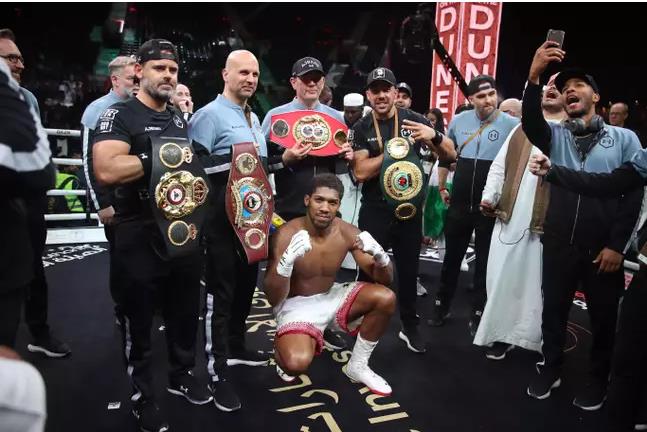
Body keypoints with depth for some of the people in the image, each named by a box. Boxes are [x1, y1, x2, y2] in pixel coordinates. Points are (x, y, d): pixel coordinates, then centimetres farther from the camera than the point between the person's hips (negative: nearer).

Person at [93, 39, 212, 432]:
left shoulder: (181, 120, 13)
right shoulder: (119, 115, -9)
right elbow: (106, 170, -26)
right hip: (140, 237, -6)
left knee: (186, 311, 18)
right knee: (139, 320, 9)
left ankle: (182, 374, 40)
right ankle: (142, 394, 29)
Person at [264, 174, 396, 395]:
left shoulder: (347, 232, -11)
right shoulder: (287, 234, -22)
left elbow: (385, 280, -6)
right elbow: (273, 298, -25)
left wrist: (379, 254, -29)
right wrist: (287, 260, -43)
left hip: (331, 297, 5)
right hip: (296, 304, -4)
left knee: (386, 298, -17)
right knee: (296, 363, -32)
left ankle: (357, 366, 4)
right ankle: (282, 345, 8)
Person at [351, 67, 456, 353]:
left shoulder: (414, 120, -2)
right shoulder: (361, 129, -2)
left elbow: (451, 155, -4)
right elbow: (360, 172, -14)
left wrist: (434, 137, -25)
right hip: (374, 212, -1)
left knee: (408, 271, 12)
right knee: (368, 271, 7)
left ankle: (409, 327, 30)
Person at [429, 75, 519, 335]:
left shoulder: (511, 124, -8)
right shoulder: (459, 120, 2)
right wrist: (441, 187, 17)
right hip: (459, 203, 2)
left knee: (484, 261, 11)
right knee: (452, 257, 13)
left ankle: (478, 314, 26)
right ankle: (441, 306, 29)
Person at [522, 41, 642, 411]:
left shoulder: (624, 138, 1)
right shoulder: (556, 136, 4)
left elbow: (634, 195, -3)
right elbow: (530, 122, -18)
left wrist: (617, 245, -9)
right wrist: (534, 77, -33)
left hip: (603, 246, -1)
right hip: (559, 242, 1)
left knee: (603, 317, 12)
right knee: (553, 310, 13)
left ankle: (598, 380, 33)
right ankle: (551, 370, 32)